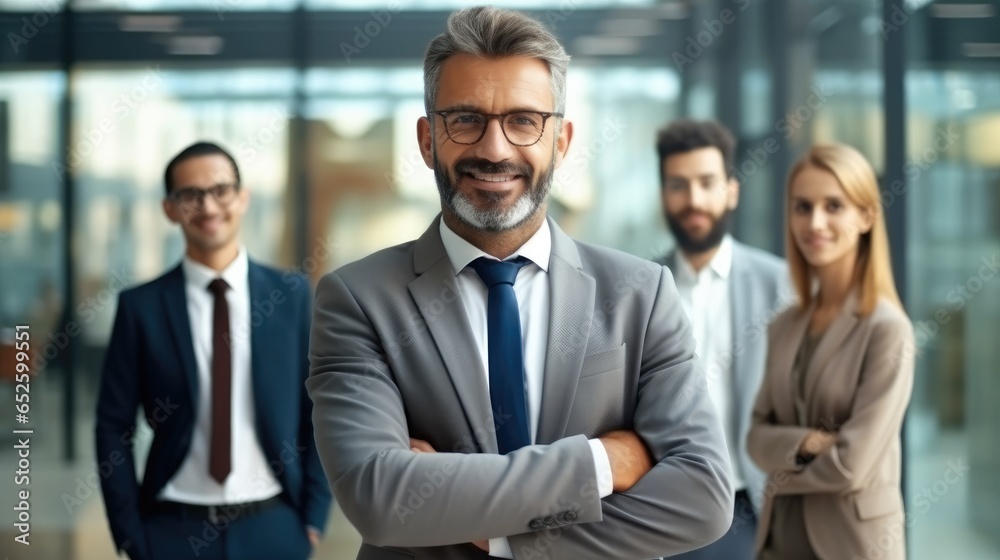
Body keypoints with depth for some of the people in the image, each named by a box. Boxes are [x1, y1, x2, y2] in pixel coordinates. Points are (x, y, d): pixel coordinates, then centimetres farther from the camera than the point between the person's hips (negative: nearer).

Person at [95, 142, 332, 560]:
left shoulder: (291, 294, 1)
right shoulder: (141, 307, -1)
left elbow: (317, 411, 4)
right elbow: (114, 427, 1)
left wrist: (314, 517, -1)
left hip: (274, 525, 1)